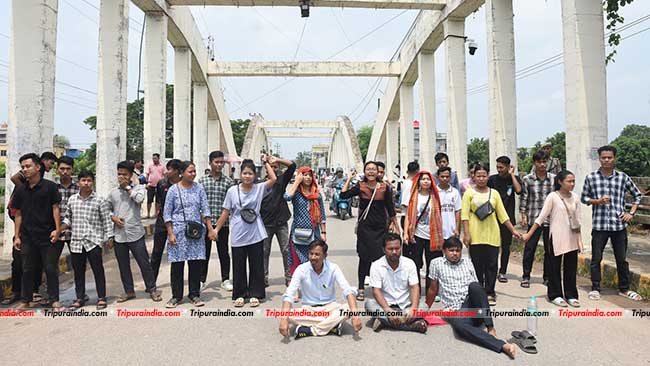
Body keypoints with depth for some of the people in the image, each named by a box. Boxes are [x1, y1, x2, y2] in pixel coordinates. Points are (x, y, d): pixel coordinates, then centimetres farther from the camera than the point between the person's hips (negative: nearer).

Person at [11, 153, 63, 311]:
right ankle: (25, 300, 24)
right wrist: (17, 236, 7)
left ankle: (54, 300, 11)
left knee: (51, 269, 2)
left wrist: (57, 229, -12)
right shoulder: (20, 190, 8)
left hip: (48, 236, -4)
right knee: (27, 269, 12)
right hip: (27, 237, 4)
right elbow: (18, 214, 10)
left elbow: (55, 208, -4)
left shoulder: (50, 186, -4)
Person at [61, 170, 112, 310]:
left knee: (98, 270, 1)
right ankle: (80, 297, 26)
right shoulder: (72, 200, 8)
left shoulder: (99, 200, -3)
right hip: (76, 242, 4)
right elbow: (67, 218, 18)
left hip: (93, 242, -4)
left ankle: (101, 298, 11)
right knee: (78, 271, 12)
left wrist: (108, 237, -5)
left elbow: (106, 220, -2)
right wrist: (60, 229, 2)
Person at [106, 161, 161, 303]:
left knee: (144, 263, 2)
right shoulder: (113, 192, 10)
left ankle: (152, 289, 16)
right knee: (123, 265, 12)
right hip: (119, 235, 4)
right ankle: (129, 291, 27)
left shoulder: (139, 188, 1)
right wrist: (113, 218, -2)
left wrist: (127, 186, -9)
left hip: (135, 233, -3)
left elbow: (139, 198, -20)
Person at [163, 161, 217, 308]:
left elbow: (205, 209, 4)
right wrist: (170, 234, -8)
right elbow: (167, 213, -1)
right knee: (177, 264, 4)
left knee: (196, 263, 5)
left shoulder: (199, 188, 4)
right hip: (178, 231, -2)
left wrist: (210, 229, -2)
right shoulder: (173, 189, -2)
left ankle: (194, 294, 18)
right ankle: (176, 296, 18)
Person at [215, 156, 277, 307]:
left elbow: (273, 179, -16)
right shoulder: (232, 190, -1)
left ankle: (255, 294, 23)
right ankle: (239, 295, 24)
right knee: (239, 267, 9)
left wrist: (266, 162, -7)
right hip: (238, 236, 0)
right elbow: (225, 213, 4)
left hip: (256, 235, 0)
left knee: (256, 266, 8)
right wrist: (216, 229, 3)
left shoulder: (259, 188, -1)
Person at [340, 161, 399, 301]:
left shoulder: (384, 188, 3)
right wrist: (349, 179, -6)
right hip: (365, 227, -1)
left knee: (382, 257, -1)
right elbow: (343, 195, -10)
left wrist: (397, 227, 9)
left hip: (381, 227, 1)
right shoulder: (360, 187, 1)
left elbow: (390, 209, 8)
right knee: (364, 258, 6)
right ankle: (361, 289, 18)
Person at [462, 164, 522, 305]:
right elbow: (465, 215, -5)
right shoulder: (469, 193, 2)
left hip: (492, 235, 2)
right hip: (476, 235, -2)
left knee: (491, 264, 3)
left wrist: (513, 230, 6)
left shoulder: (494, 193, 10)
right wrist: (466, 233, -12)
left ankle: (489, 293, 13)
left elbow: (502, 214, 11)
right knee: (477, 265, 4)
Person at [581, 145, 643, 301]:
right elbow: (584, 198, 6)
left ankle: (624, 289, 27)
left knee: (622, 259, 11)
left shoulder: (623, 177, 3)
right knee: (596, 259, 5)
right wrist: (597, 201, -12)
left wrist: (631, 213, 5)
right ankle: (595, 288, 17)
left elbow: (637, 195, 14)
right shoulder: (591, 178, 0)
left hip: (619, 224, 1)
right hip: (599, 225, -1)